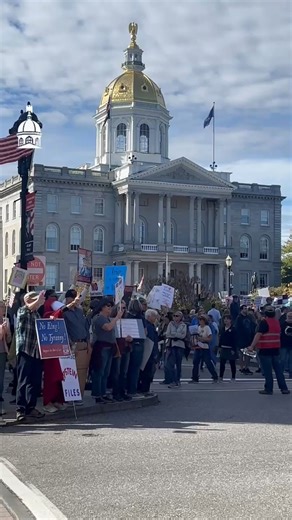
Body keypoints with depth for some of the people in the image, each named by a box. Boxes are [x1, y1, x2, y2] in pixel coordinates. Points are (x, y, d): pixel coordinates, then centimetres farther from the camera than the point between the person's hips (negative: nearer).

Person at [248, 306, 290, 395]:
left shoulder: (264, 322, -12)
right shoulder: (277, 322, 8)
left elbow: (258, 335, -20)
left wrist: (252, 346, -21)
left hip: (265, 349, -6)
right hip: (276, 348, 6)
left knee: (267, 370, 0)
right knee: (278, 368, 12)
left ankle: (268, 389, 3)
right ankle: (284, 388, 13)